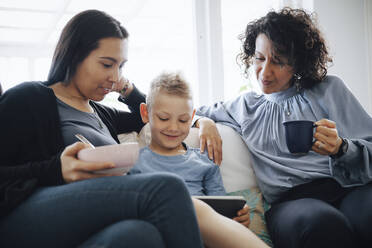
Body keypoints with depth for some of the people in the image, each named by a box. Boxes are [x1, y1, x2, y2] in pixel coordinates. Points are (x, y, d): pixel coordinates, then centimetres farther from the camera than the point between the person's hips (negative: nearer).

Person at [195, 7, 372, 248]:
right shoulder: (246, 107, 25)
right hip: (289, 201, 0)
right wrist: (204, 122, 15)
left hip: (349, 190, 0)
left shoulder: (329, 89, 18)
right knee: (323, 224, -38)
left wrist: (340, 148, -13)